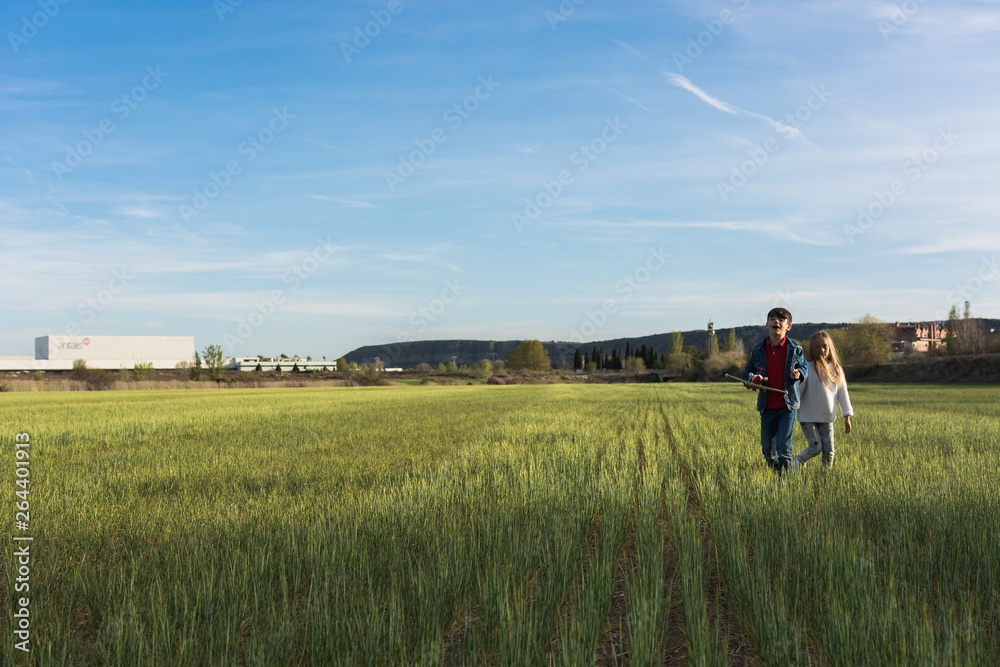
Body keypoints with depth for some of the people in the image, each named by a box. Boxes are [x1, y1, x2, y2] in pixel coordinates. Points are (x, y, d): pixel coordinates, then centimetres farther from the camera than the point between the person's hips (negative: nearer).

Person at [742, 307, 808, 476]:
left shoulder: (795, 349, 1)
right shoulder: (758, 349, 6)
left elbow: (804, 367, 11)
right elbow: (748, 371, 14)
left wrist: (799, 374, -12)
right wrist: (751, 379, -9)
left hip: (787, 406, -3)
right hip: (767, 407, 3)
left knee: (784, 448, -7)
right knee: (767, 449, 9)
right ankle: (776, 474, 32)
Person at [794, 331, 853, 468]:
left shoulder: (836, 369, 2)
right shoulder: (808, 368, -11)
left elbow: (842, 393, 8)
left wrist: (847, 417, 8)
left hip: (827, 418, 4)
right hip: (808, 417, -4)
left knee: (828, 449, 1)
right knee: (816, 447, -6)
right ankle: (798, 462, 22)